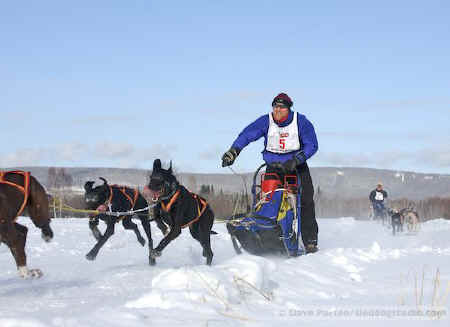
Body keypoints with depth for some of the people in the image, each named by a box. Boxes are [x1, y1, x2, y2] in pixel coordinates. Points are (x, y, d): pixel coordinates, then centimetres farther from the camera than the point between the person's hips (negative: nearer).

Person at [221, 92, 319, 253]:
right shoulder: (266, 121, -6)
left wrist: (296, 160, -25)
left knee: (306, 201, -14)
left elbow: (312, 145, -13)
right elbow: (246, 135, -8)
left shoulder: (301, 122, -10)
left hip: (296, 166, -1)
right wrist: (233, 151, -24)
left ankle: (310, 241, -10)